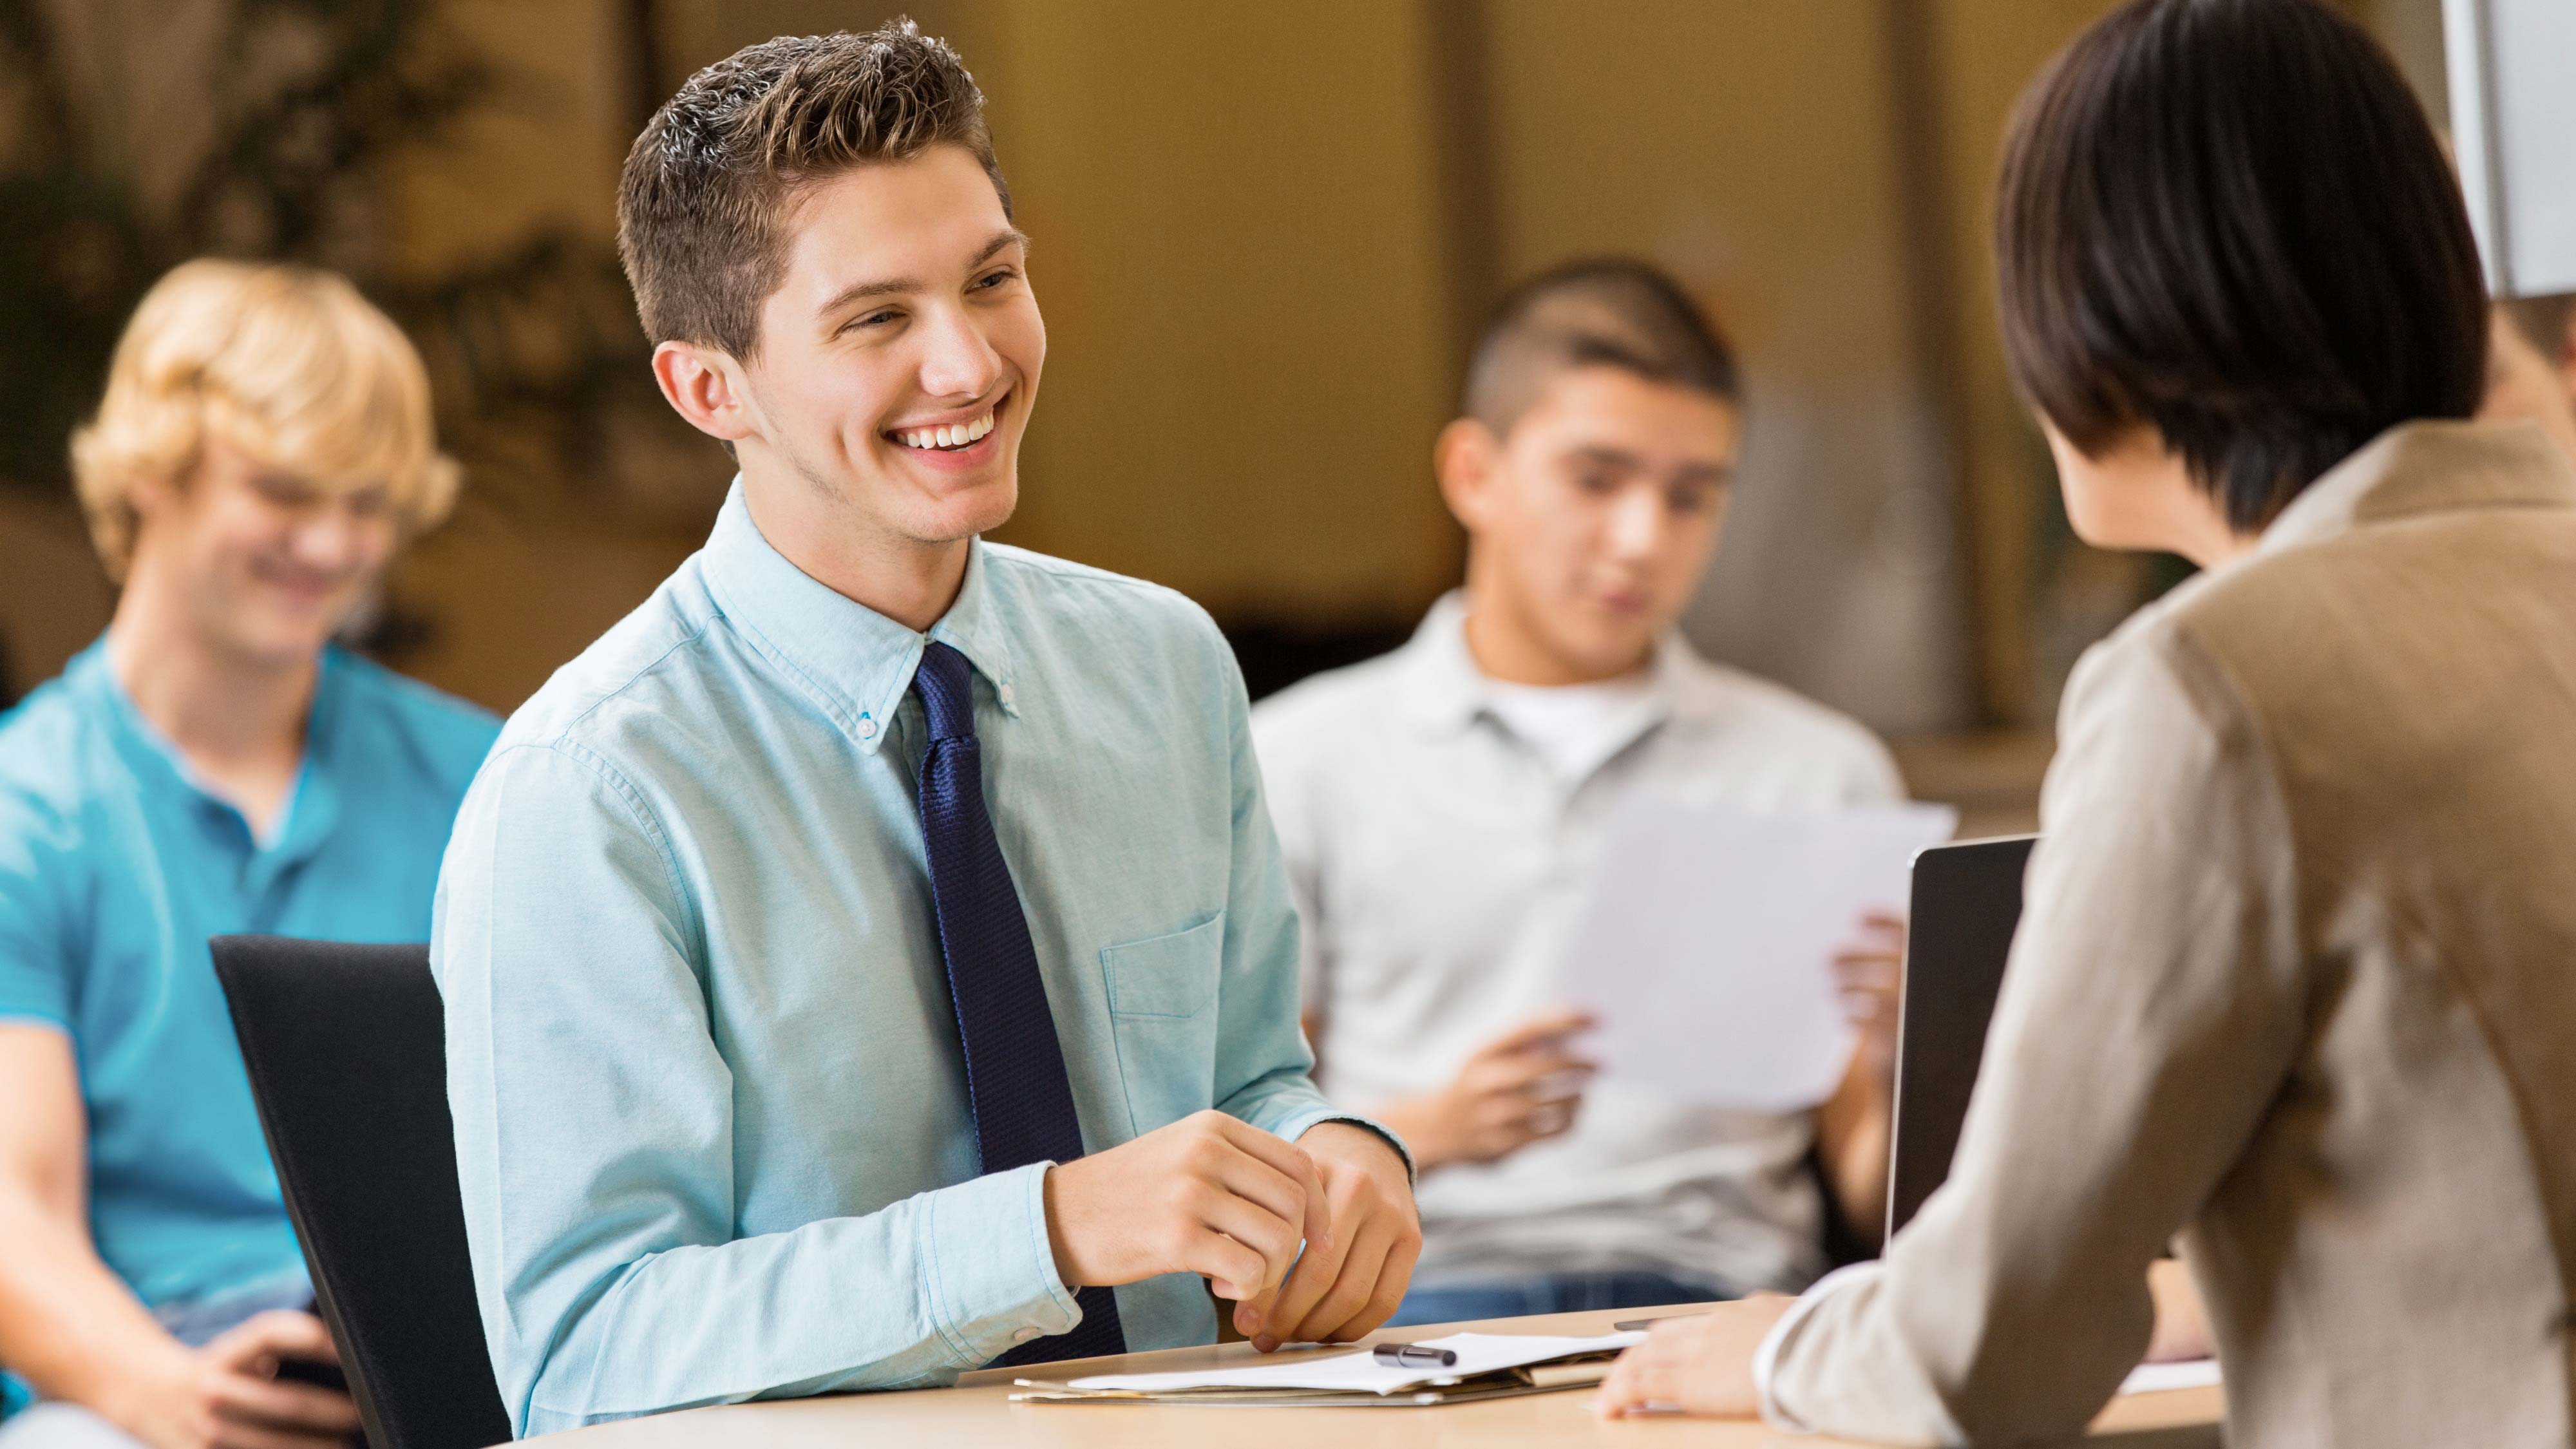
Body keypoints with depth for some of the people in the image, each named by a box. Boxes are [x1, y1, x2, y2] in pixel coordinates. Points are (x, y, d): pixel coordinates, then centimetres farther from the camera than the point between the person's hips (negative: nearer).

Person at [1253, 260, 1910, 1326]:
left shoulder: (1824, 770, 18)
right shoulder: (1298, 763, 13)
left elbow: (1878, 1198, 13)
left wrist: (1903, 1065, -9)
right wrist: (1428, 1130, -12)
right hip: (1416, 1301, -2)